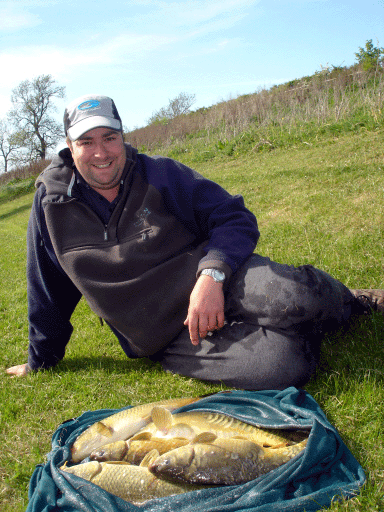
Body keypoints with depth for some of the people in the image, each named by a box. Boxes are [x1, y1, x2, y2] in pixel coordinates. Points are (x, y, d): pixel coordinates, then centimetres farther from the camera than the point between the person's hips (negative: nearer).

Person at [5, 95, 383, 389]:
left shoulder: (160, 174, -1)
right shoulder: (51, 202, 2)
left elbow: (235, 218, -4)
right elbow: (48, 293, 14)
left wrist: (211, 275, -23)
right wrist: (41, 360, 23)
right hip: (167, 339, 0)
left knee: (293, 298, -33)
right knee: (281, 365, -28)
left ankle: (348, 303, 3)